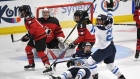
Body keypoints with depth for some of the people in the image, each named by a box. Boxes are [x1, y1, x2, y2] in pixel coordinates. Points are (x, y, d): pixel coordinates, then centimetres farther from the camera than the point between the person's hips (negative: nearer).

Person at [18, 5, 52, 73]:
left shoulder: (28, 19, -16)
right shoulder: (28, 18, 17)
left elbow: (33, 27, -28)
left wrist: (28, 36, -23)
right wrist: (27, 35, 16)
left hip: (40, 36, -11)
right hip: (36, 37, 11)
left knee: (40, 52, -18)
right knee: (28, 48, 20)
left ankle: (48, 66, -23)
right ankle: (31, 64, 30)